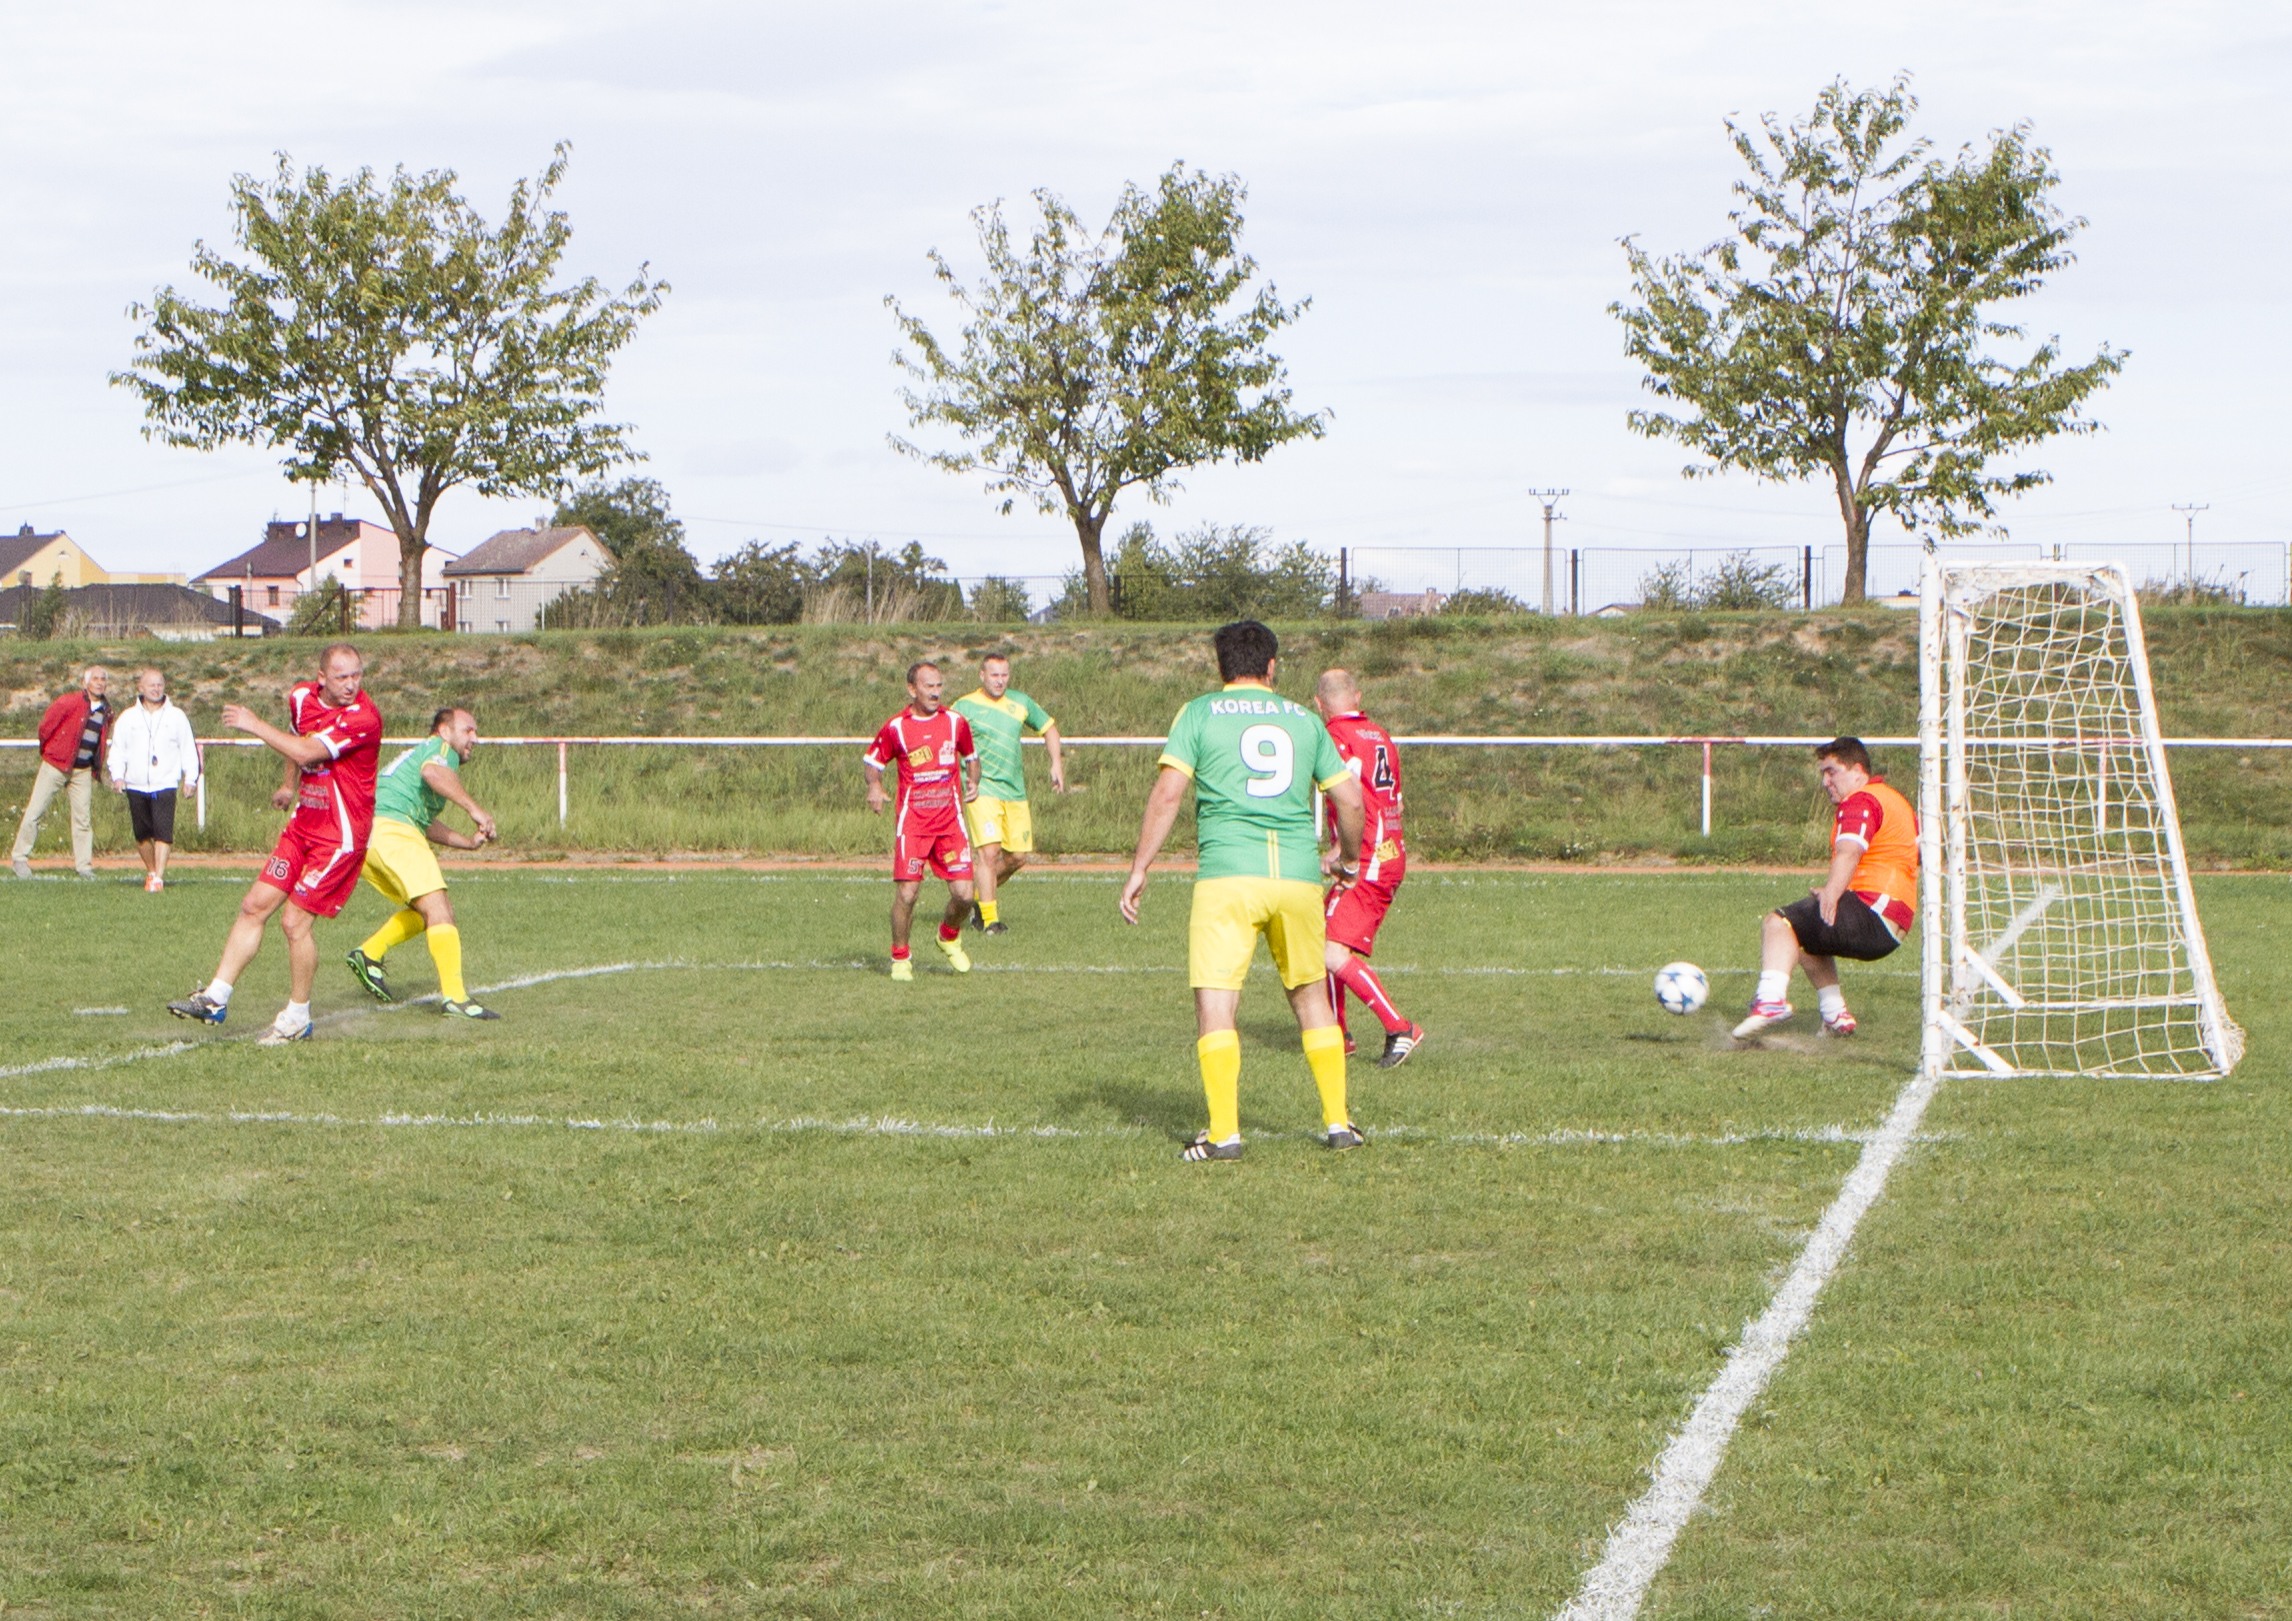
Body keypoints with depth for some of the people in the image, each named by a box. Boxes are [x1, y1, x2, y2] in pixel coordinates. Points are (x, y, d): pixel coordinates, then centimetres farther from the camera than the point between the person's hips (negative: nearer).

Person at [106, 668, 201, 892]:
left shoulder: (176, 716, 8)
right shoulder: (128, 718, 9)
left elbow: (188, 749, 10)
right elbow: (117, 749, 11)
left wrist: (190, 778, 1)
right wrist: (117, 775, -3)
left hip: (165, 784, -2)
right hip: (136, 787, 2)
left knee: (163, 832, -14)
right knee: (142, 834, 7)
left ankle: (159, 877, -16)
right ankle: (151, 871, 24)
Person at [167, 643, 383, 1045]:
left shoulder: (362, 717, -22)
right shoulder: (302, 696, 2)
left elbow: (305, 752, -31)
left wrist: (254, 724, -21)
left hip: (340, 837, -7)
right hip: (303, 824, 7)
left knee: (294, 921, -8)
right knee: (254, 906, 4)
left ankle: (297, 1018, 8)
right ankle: (215, 998, 10)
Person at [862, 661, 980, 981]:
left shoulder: (955, 722, 5)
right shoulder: (896, 727, -2)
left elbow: (971, 756, 21)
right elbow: (871, 759, 10)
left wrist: (973, 781, 1)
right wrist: (875, 787, -10)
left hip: (950, 819, 2)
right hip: (911, 820, -2)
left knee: (963, 893, -4)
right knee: (907, 892, -10)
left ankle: (949, 937, 28)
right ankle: (900, 958, 11)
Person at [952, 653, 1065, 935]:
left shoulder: (1021, 702, 10)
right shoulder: (964, 706, -2)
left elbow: (1049, 727, 23)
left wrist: (1056, 764, 11)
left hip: (1015, 790, 5)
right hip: (983, 787, -5)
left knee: (1018, 856, 5)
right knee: (989, 851, -17)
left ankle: (980, 895, 29)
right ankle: (989, 918, -10)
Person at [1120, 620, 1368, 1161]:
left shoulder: (1199, 714, 6)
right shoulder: (1304, 720, 15)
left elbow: (1167, 793, -4)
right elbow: (1350, 800, 15)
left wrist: (1139, 868, -1)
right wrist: (1349, 859, 33)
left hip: (1227, 873, -3)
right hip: (1299, 873, 3)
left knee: (1215, 1003, -3)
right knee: (1310, 996, 17)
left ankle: (1224, 1133, -10)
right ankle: (1337, 1122, 18)